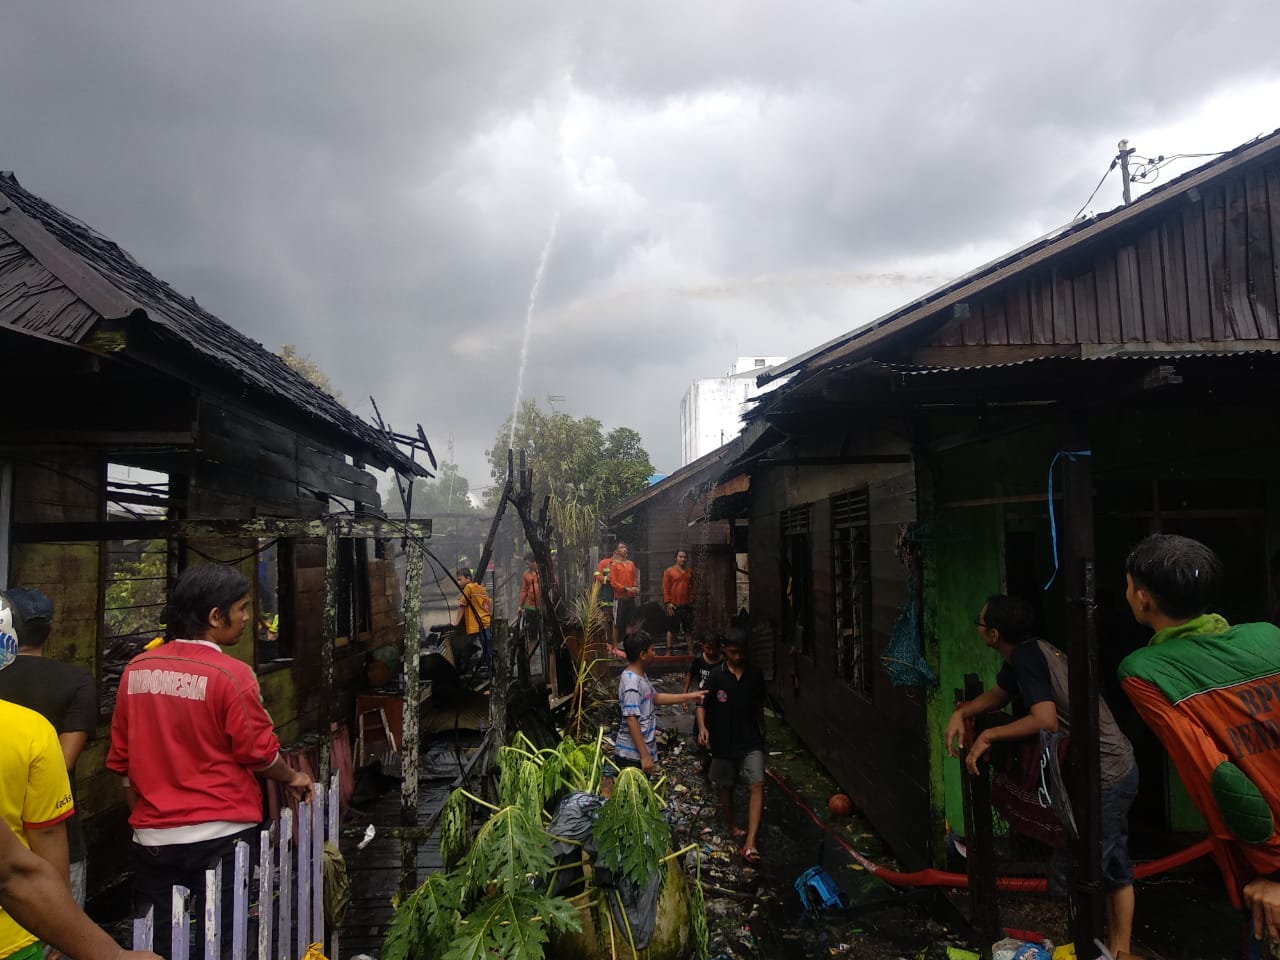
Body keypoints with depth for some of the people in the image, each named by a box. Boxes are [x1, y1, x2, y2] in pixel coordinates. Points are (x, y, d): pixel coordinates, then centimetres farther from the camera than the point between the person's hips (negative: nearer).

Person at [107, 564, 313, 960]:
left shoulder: (136, 670, 1)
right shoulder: (230, 673, -15)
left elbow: (121, 759, 9)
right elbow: (259, 752, -9)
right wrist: (292, 778, 11)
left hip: (153, 837, 5)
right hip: (220, 836, -5)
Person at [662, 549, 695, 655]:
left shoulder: (690, 572, 11)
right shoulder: (669, 571, -4)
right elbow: (665, 588, -7)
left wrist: (691, 600, 9)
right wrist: (668, 603, -13)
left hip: (687, 605, 5)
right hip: (674, 605, -4)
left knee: (689, 630, 9)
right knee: (671, 629, 1)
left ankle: (691, 651, 16)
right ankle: (669, 651, 7)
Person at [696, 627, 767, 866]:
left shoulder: (755, 674, 0)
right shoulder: (716, 676, -7)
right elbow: (702, 704, -4)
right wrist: (702, 727, -21)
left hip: (750, 741, 1)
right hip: (723, 741, 0)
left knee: (757, 784, -14)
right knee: (726, 787, 14)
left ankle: (750, 843, -18)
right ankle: (733, 828, 38)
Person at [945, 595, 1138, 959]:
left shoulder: (1026, 657, -23)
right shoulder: (1027, 652, 8)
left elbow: (1045, 721, -33)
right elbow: (998, 694, 21)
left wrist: (988, 736, -22)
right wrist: (960, 714, 4)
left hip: (1103, 778, -11)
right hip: (1118, 769, 11)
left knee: (1073, 877, -1)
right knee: (1113, 868, 22)